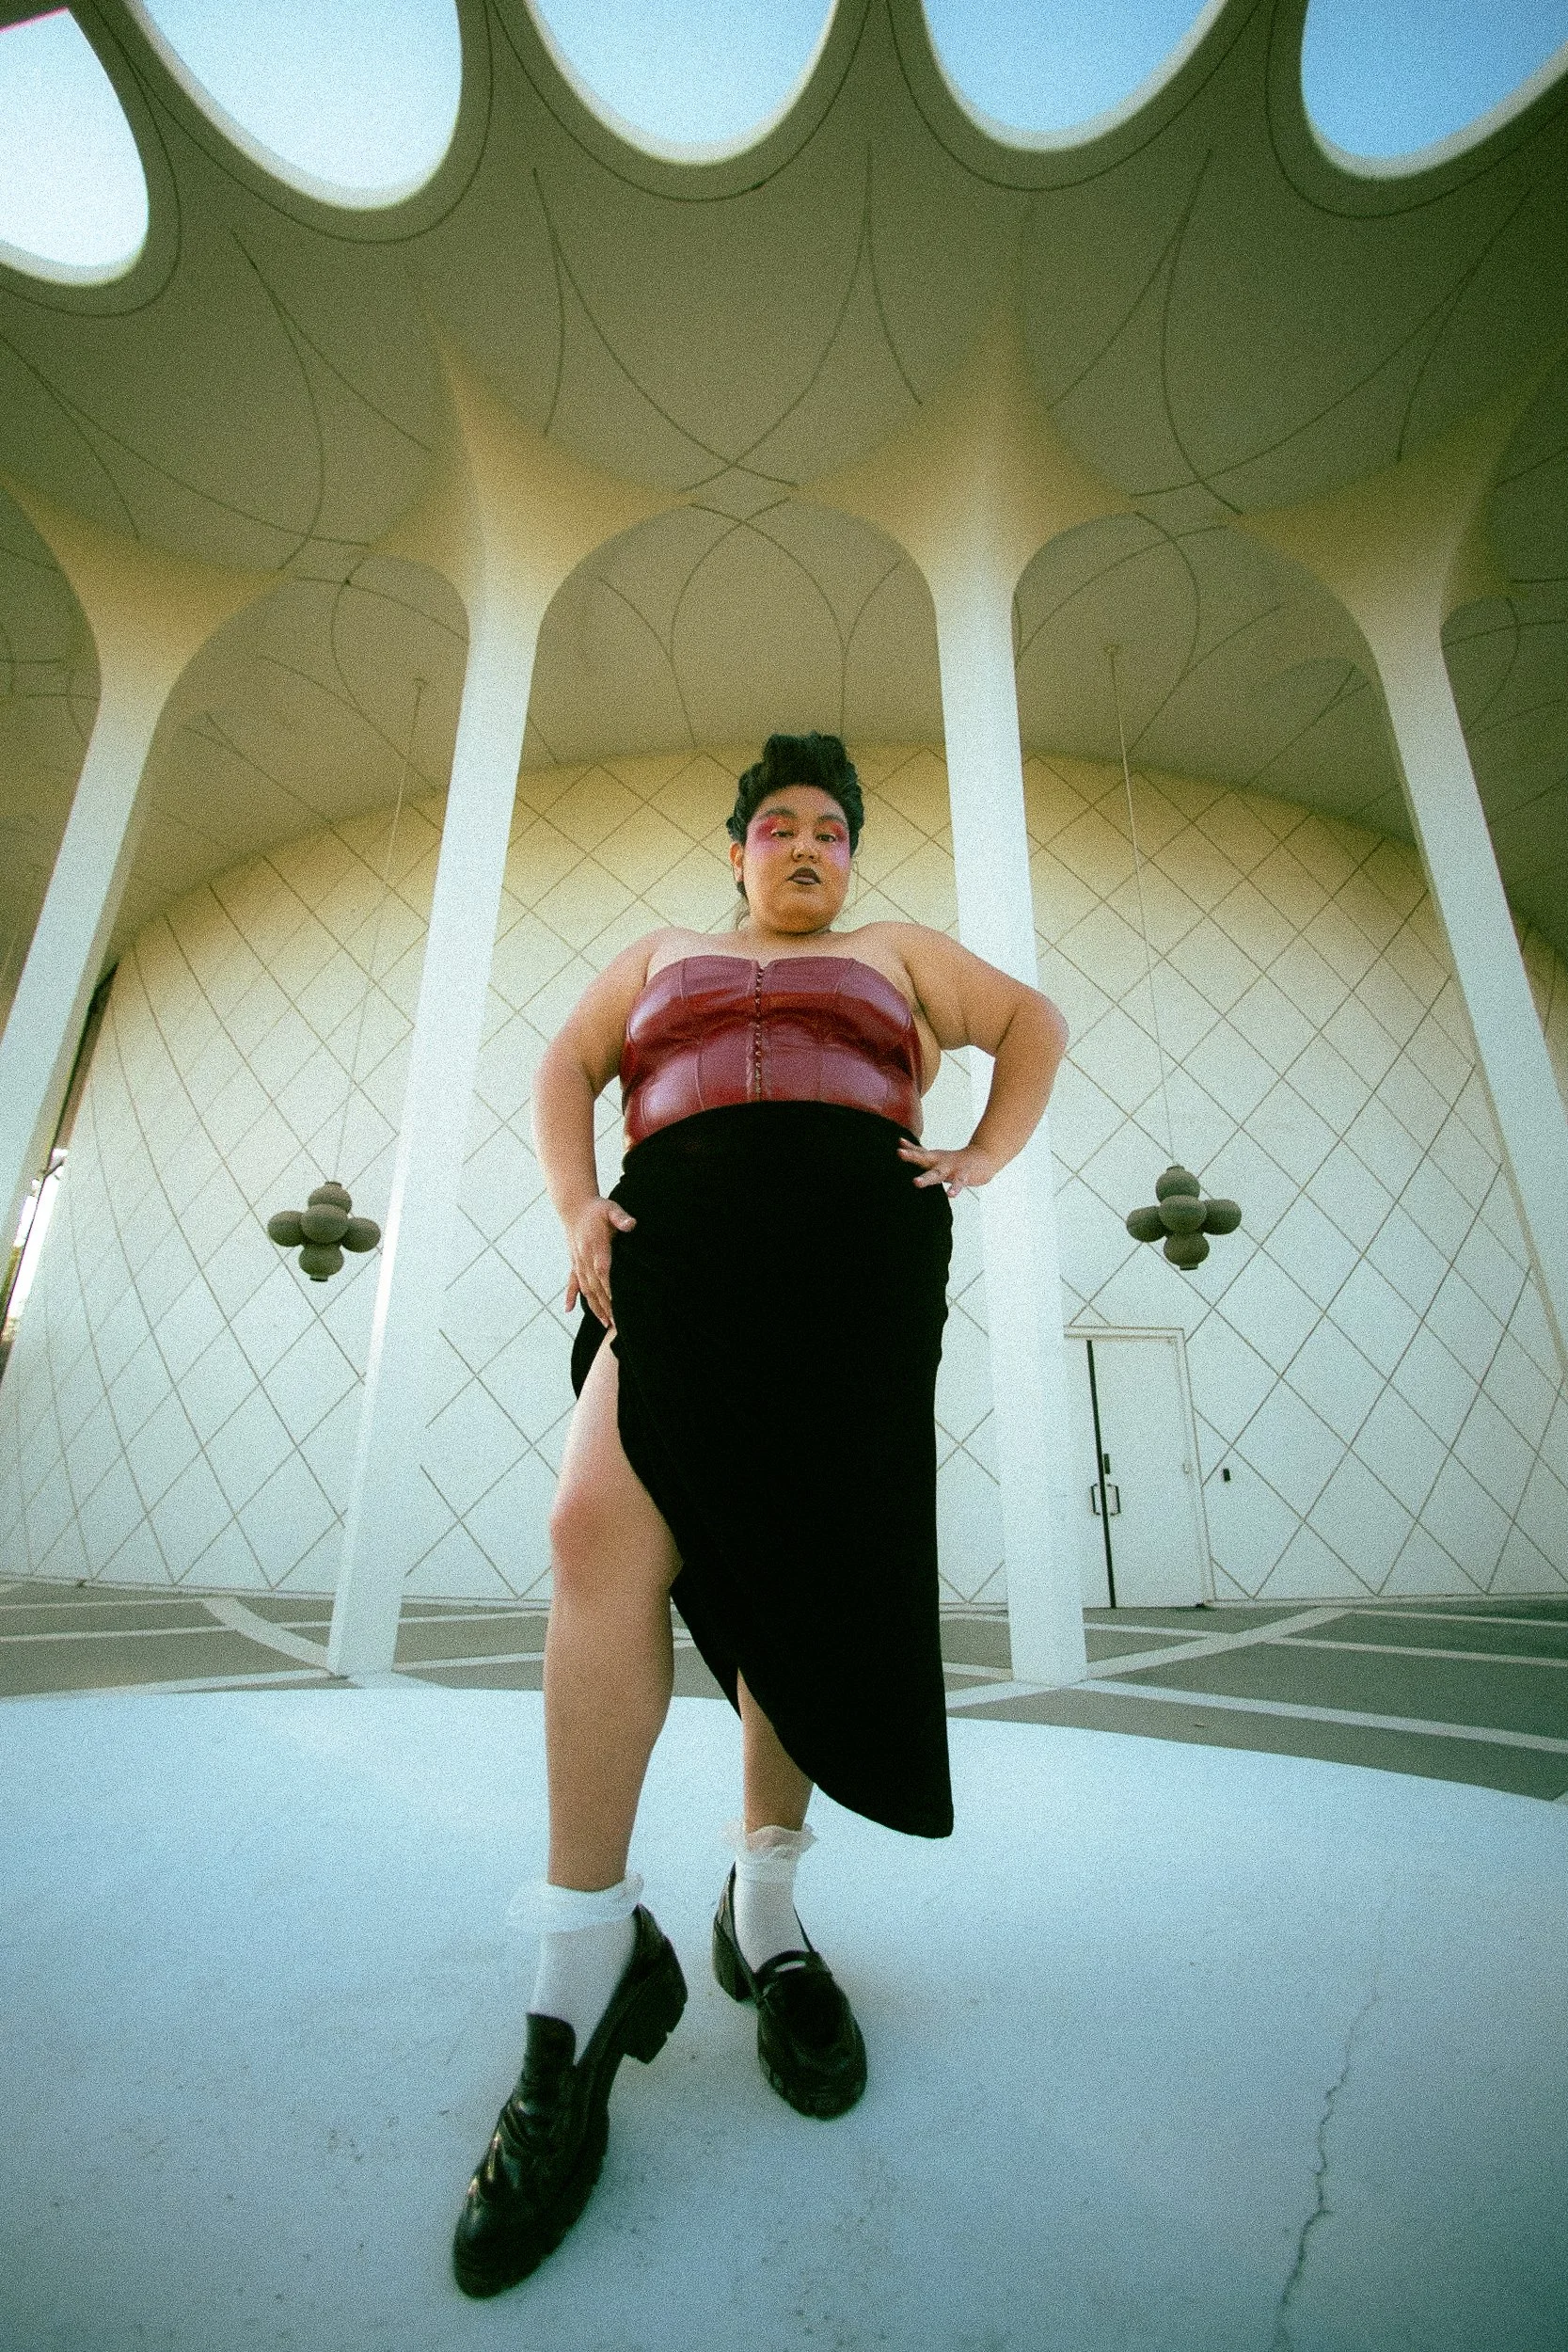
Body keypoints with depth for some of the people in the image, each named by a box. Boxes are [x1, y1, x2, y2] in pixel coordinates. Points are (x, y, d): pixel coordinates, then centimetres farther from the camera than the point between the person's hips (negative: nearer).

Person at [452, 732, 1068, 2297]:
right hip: (680, 1243, 1)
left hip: (854, 1246, 1)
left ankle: (764, 1906, 14)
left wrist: (985, 1158, 9)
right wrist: (575, 1206, 1)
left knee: (805, 1561, -5)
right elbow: (565, 1068, 21)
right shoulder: (660, 955, 31)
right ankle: (587, 1965, -12)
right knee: (602, 1527, -22)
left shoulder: (894, 952, 30)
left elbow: (1035, 1020, 27)